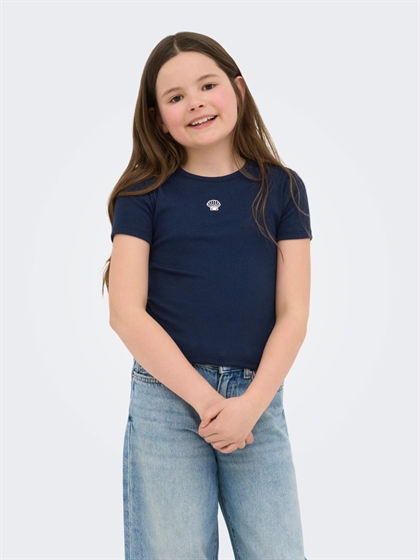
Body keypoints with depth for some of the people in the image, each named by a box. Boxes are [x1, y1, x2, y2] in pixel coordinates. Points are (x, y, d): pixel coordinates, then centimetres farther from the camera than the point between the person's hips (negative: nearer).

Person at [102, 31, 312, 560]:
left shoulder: (282, 188, 7)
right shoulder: (144, 194, 3)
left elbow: (293, 312, 3)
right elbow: (125, 313, -5)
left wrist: (251, 403, -10)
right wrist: (205, 398, -11)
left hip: (259, 400, 2)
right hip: (166, 396, -1)